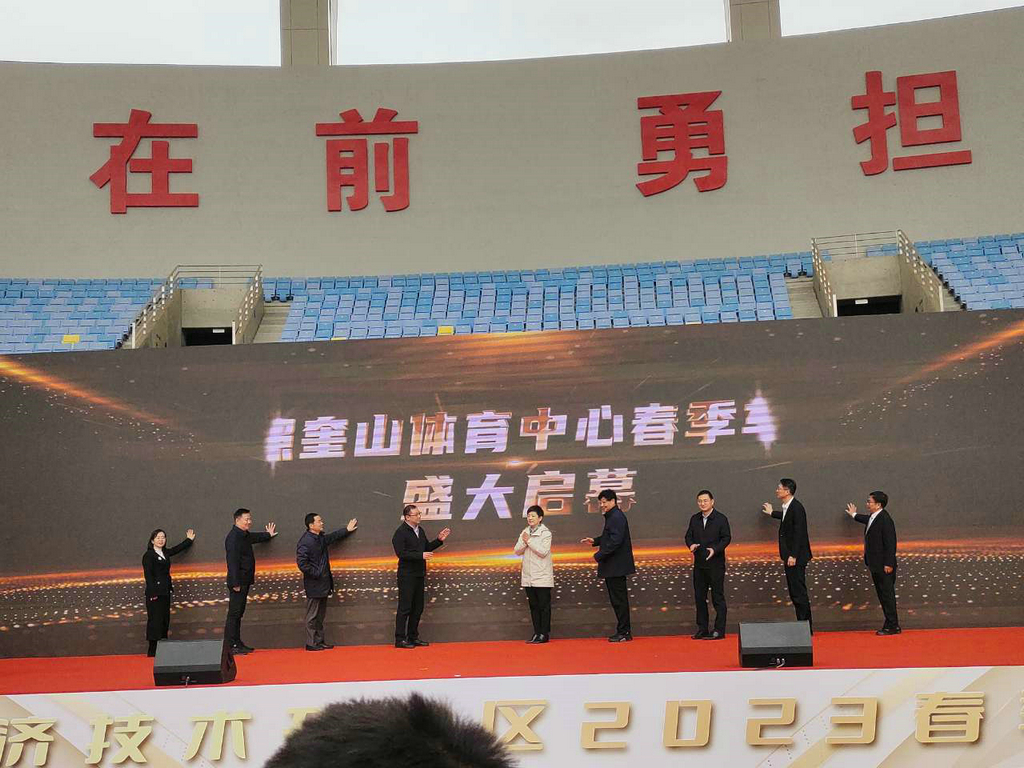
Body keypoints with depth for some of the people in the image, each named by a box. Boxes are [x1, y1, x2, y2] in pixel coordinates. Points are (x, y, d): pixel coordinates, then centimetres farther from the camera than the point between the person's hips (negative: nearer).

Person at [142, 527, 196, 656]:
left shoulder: (165, 553, 15)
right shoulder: (148, 555, -6)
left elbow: (177, 549, 35)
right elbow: (148, 575, -12)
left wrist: (189, 540, 46)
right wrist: (153, 593, -18)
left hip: (165, 592, 8)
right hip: (155, 593, -8)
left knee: (165, 620, 7)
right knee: (155, 620, -9)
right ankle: (152, 651, -7)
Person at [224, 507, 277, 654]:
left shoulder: (244, 536, 14)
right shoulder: (233, 537, -16)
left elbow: (255, 538, 40)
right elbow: (232, 561, -21)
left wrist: (268, 535, 47)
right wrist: (235, 583, -24)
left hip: (244, 581, 10)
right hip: (238, 582, -10)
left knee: (238, 614, 13)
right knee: (234, 614, -8)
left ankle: (237, 643, 18)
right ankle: (229, 646, -7)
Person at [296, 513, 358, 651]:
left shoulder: (321, 538, 10)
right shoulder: (305, 541, -18)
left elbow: (334, 536, 33)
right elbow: (301, 562, -23)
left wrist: (347, 530, 37)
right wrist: (315, 573, -18)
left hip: (323, 584, 9)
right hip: (313, 585, -9)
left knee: (320, 615, 15)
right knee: (312, 616, -2)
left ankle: (320, 641, 22)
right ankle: (311, 643, 4)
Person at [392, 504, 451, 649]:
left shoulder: (420, 530, 14)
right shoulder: (401, 533, -12)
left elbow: (427, 547, 22)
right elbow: (401, 553, -21)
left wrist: (439, 540, 8)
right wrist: (421, 555, -23)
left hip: (419, 574, 8)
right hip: (407, 575, -8)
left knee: (418, 608, 12)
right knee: (405, 608, -6)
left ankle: (413, 637, 21)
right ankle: (400, 639, -2)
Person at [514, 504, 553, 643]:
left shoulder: (545, 533, -6)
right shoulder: (525, 533, 12)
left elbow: (543, 552, -16)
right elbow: (517, 551, 5)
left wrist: (529, 541, -15)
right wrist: (524, 542, -13)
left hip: (542, 577, -6)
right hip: (528, 577, 6)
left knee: (544, 606, -2)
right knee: (533, 606, 9)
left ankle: (544, 633, 1)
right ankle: (537, 633, 14)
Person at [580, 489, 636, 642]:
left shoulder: (617, 517, -16)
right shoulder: (612, 516, 17)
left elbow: (615, 541, -24)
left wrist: (599, 555, -20)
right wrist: (595, 541, 16)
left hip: (616, 566, -11)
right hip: (612, 567, 11)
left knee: (619, 599, -6)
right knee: (617, 599, 14)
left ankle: (623, 632, -2)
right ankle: (624, 631, 19)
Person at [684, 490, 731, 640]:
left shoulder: (721, 519, -5)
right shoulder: (694, 519, 9)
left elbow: (726, 538, -7)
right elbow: (689, 535, 12)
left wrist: (715, 549, -23)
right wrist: (691, 544, -10)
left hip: (715, 564, -5)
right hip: (699, 564, 5)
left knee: (718, 597, -2)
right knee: (699, 597, 9)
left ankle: (719, 630, 2)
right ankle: (702, 629, 17)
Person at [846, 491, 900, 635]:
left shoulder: (885, 519, -19)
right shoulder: (873, 517, 10)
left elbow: (890, 543, -21)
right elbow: (869, 520, 37)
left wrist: (888, 564, -22)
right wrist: (854, 515, 53)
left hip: (884, 566, -10)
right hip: (876, 565, 10)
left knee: (887, 594, -4)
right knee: (882, 595, 13)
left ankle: (892, 626, 2)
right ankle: (891, 625, 20)